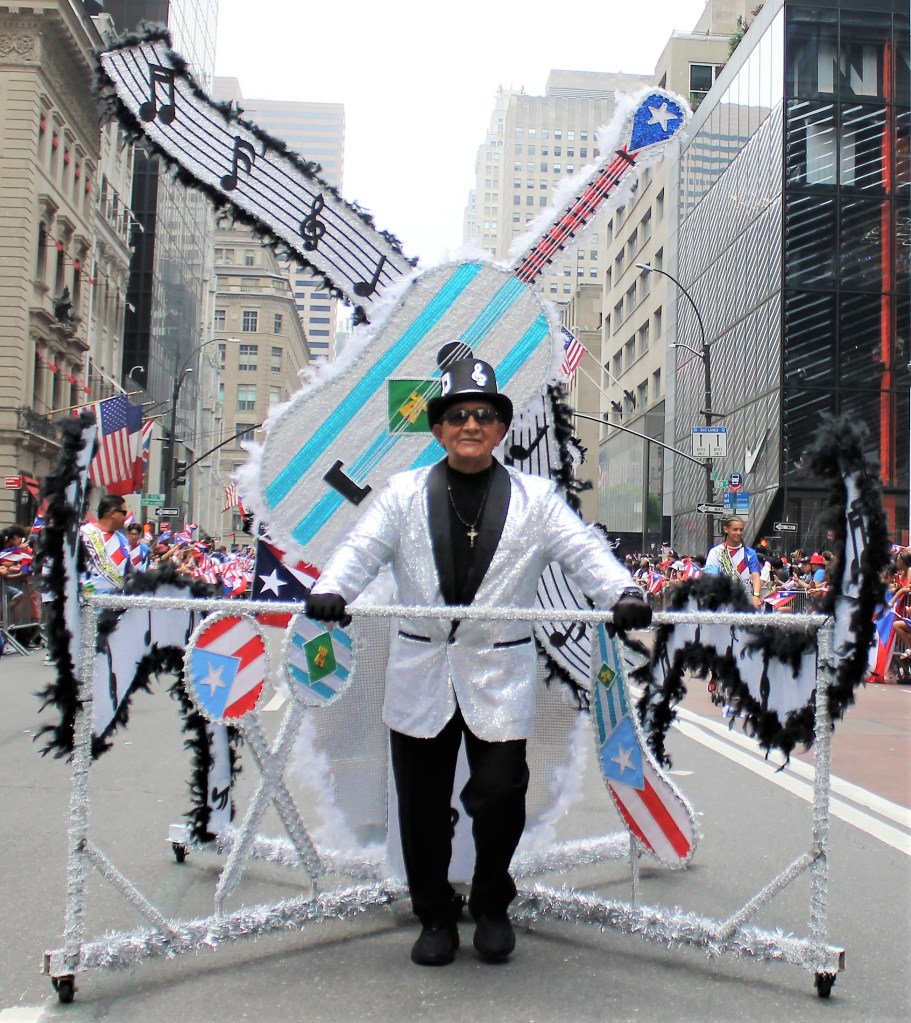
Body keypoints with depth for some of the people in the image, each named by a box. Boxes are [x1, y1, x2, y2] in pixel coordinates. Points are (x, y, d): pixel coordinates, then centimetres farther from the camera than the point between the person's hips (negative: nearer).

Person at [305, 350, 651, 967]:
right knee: (424, 805, 8)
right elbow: (362, 549, -3)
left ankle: (492, 906, 27)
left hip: (501, 678, -1)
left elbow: (585, 551, -4)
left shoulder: (536, 499, 6)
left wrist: (623, 593, -24)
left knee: (499, 795, -2)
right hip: (420, 676, 1)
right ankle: (436, 916, 30)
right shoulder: (404, 494, 8)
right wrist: (331, 590, -23)